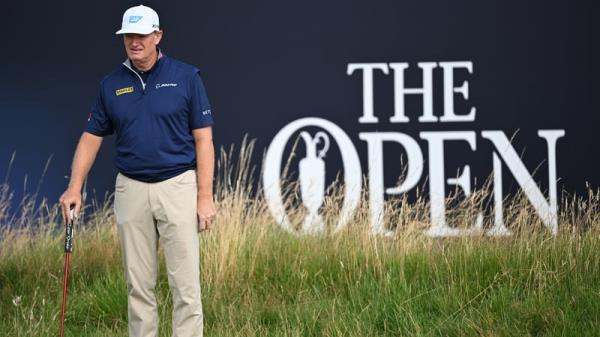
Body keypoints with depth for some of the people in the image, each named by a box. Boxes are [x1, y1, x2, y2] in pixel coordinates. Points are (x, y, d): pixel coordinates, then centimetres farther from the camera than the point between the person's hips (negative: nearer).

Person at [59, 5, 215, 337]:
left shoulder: (186, 77, -4)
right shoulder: (111, 84, 5)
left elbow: (203, 139, -4)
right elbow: (91, 136, 9)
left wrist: (205, 196, -10)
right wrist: (75, 186, -3)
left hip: (177, 187, -3)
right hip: (131, 191, 3)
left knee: (185, 284, -5)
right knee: (138, 284, 7)